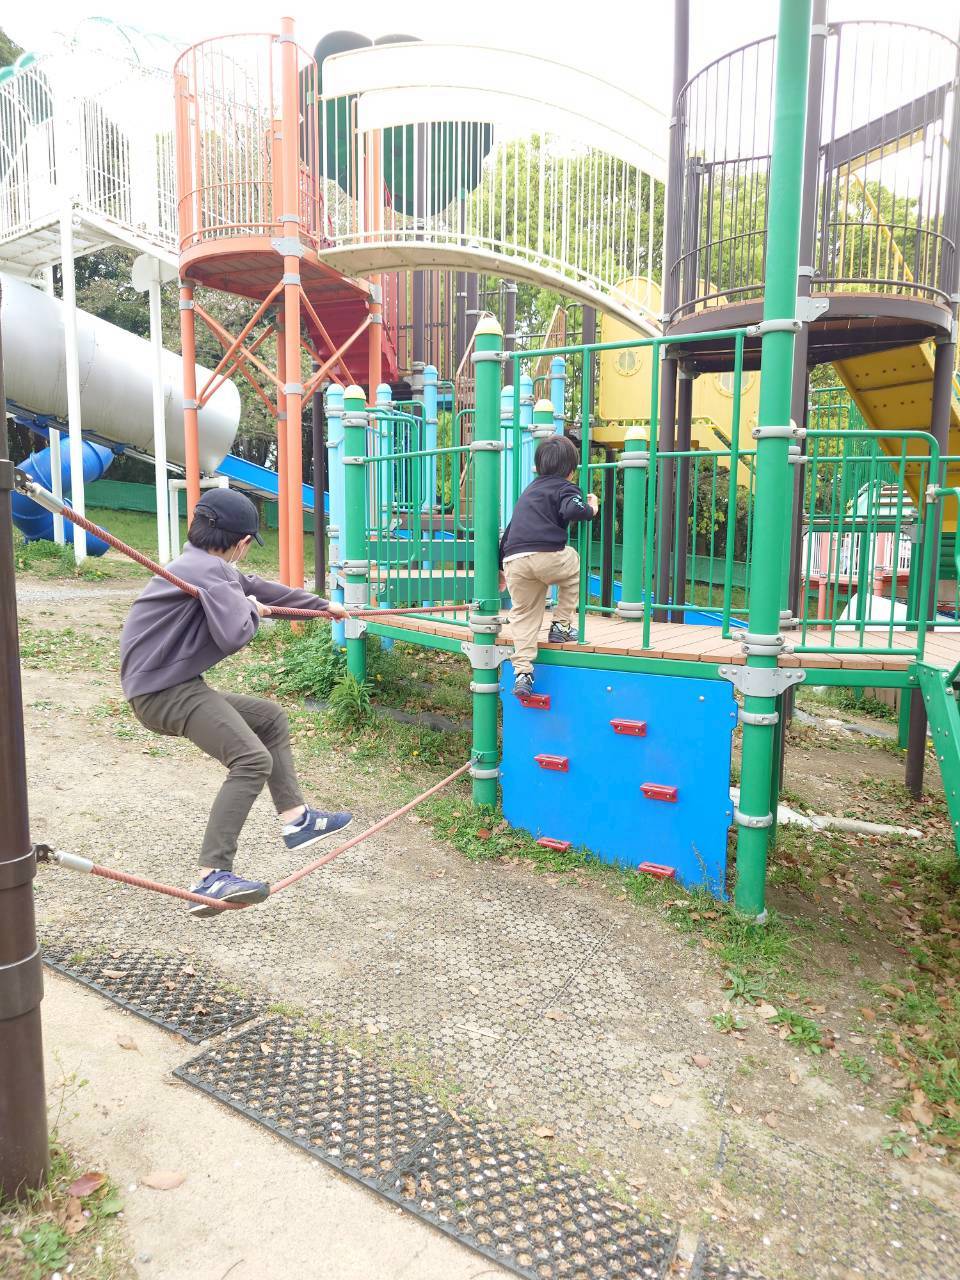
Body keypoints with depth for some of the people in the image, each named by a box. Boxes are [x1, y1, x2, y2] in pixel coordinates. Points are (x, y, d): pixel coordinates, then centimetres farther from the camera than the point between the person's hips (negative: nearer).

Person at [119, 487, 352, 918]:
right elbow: (233, 636, -29)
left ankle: (295, 817, 22)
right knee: (253, 760, -23)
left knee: (271, 717, 20)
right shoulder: (210, 569, -15)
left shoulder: (207, 566, 15)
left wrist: (322, 605, 38)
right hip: (163, 692, -11)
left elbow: (259, 588, 27)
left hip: (178, 688, 11)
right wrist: (253, 611, -5)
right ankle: (211, 878, -26)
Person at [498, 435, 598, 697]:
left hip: (514, 560, 5)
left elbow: (509, 529, 33)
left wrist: (501, 566, 38)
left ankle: (522, 672, 5)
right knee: (575, 566, 27)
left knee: (523, 616, 13)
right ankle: (561, 626, 23)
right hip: (546, 556, -5)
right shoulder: (564, 487, 11)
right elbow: (572, 510, -14)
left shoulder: (528, 491, 32)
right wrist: (591, 508, 8)